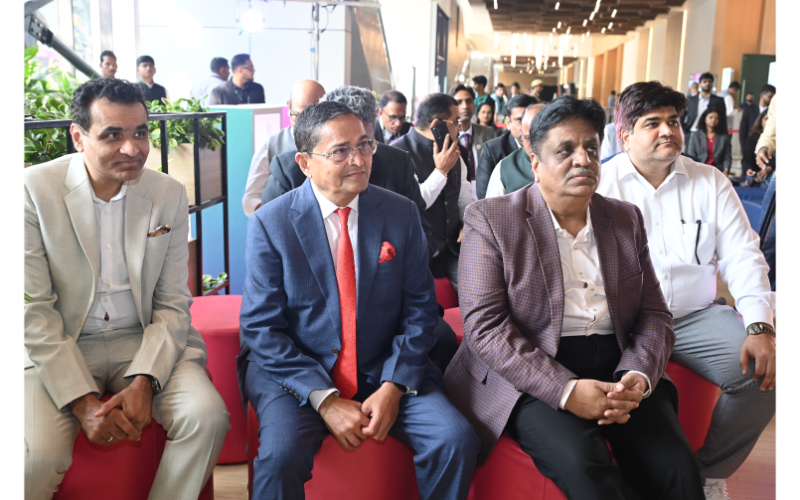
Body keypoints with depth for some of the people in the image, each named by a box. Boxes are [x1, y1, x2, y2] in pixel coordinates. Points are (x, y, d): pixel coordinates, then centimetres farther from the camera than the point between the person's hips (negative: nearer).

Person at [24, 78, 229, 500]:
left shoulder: (169, 195, -1)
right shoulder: (34, 189, -9)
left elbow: (173, 305, 0)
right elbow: (34, 310, -10)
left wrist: (143, 382, -15)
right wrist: (83, 401, -18)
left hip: (146, 343, 2)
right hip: (58, 348, -2)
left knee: (208, 416, -22)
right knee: (37, 456, -25)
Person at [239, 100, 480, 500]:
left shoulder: (401, 215, 2)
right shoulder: (270, 223, -5)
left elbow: (419, 309, 2)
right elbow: (261, 328, -7)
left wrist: (393, 387, -11)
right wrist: (324, 400, -16)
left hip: (385, 372, 3)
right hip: (295, 371, -2)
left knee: (457, 439, -18)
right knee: (281, 455, -30)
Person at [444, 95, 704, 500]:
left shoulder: (626, 219, 13)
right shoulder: (490, 220, -2)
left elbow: (655, 315, 12)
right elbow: (484, 326, -10)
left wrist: (638, 376, -10)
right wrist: (566, 390, -19)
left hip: (618, 371, 4)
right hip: (532, 376, -4)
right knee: (582, 465, -30)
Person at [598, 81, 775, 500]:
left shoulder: (711, 183, 10)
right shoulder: (601, 184, 1)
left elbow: (743, 258, 4)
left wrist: (760, 327, -11)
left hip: (696, 316, 4)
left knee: (764, 372, -20)